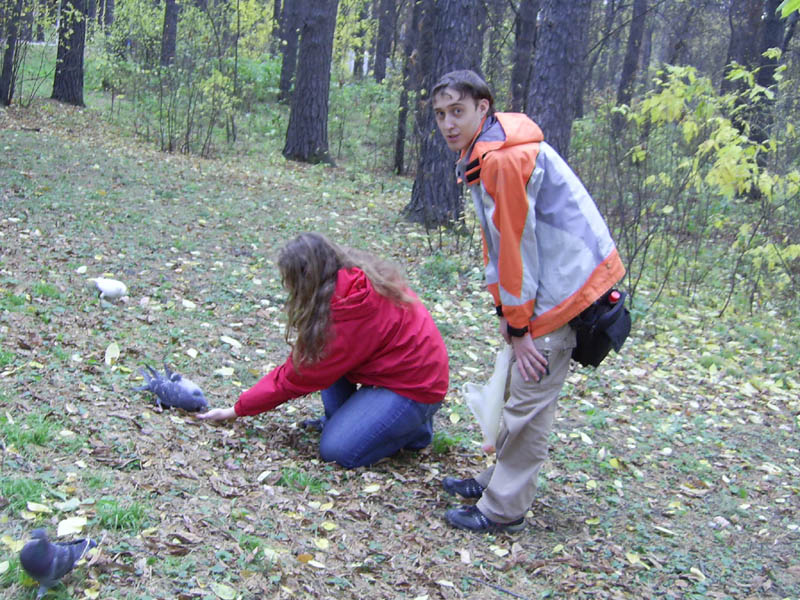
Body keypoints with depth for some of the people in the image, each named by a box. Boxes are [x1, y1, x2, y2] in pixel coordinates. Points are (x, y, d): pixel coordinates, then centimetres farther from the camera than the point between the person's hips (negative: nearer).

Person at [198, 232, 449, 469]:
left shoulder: (349, 313, -26)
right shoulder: (355, 276, -3)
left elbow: (298, 377, -17)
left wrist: (236, 410, -7)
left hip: (414, 388, -9)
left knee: (337, 450, -16)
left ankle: (414, 425, 2)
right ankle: (342, 419, 5)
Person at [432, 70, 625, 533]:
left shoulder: (504, 159, -22)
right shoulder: (484, 154, 12)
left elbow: (516, 245, -20)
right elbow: (499, 243, 14)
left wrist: (518, 327, -14)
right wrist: (506, 312, 11)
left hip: (563, 287, -10)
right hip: (554, 283, 10)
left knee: (530, 400, -4)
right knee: (519, 390, 18)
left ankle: (504, 510, 5)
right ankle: (500, 480, 31)